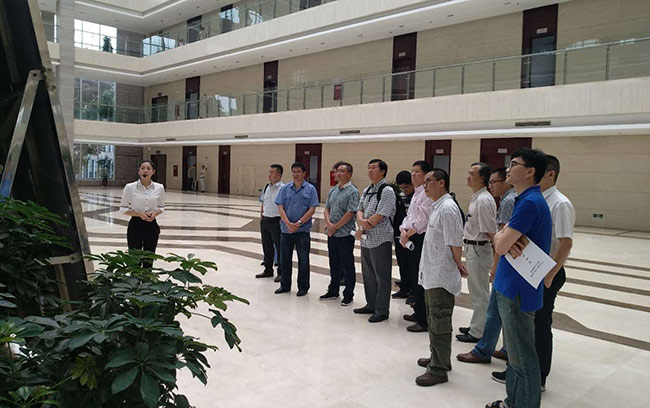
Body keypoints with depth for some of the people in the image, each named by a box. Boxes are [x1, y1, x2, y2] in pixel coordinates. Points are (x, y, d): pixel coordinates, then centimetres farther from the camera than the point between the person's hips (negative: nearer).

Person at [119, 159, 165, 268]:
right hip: (136, 225, -2)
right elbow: (123, 208, -2)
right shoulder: (130, 187, -7)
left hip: (151, 225, 2)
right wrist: (139, 214, -17)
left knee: (149, 259, 9)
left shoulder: (159, 188, -1)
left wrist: (155, 213, -12)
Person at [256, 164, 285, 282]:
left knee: (279, 247, 4)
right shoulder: (266, 187, 10)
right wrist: (261, 219, 16)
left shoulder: (283, 188, -14)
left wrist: (282, 222, -17)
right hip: (265, 220, 8)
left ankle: (281, 272, 16)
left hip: (276, 221, -7)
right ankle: (268, 270, 34)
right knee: (267, 246, 18)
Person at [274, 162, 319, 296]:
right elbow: (280, 207, 1)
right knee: (284, 258, 11)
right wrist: (288, 223, -13)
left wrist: (298, 223, -15)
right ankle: (285, 285, 25)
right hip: (286, 229, 3)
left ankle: (303, 287, 17)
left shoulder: (310, 189, -2)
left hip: (302, 230, -3)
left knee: (303, 260, 4)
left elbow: (312, 209, -7)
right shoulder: (285, 188, 5)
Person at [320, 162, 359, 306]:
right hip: (332, 233, 7)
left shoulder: (352, 191, -9)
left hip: (345, 234, -7)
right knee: (334, 264, 17)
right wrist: (329, 224, -7)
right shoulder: (332, 190, 12)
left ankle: (348, 295, 11)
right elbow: (327, 209, 11)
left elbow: (350, 213, -16)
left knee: (347, 266, 2)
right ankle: (333, 291, 29)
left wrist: (336, 226, -12)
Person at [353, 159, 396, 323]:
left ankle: (382, 311, 10)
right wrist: (361, 220, -13)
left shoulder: (387, 191, -12)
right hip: (366, 240, 8)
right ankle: (371, 305, 31)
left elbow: (380, 216, -18)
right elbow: (359, 210, 11)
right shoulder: (366, 190, 14)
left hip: (380, 240, -8)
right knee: (368, 274, 17)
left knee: (381, 277, 1)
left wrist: (362, 229, -9)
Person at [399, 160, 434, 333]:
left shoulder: (427, 193, -13)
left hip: (421, 239, -10)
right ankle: (418, 312, 30)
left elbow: (422, 220, -19)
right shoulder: (416, 193, 18)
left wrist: (408, 234, -12)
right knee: (413, 278, 17)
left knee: (420, 280, -7)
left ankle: (424, 320, 0)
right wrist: (403, 231, 0)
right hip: (411, 240, 10)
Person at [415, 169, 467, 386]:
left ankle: (439, 369, 8)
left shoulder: (448, 208, -18)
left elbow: (455, 243, -18)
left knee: (439, 323, -1)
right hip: (432, 275, 10)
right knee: (433, 319, 21)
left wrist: (457, 264, -5)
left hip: (441, 277, -10)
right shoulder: (436, 207, 13)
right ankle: (437, 358, 35)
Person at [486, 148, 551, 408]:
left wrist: (502, 238, 0)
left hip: (518, 290, -10)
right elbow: (501, 241, 9)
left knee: (522, 358, 2)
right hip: (511, 285, 10)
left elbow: (500, 245, -22)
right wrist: (507, 239, -13)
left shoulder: (530, 203, -20)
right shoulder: (525, 200, 12)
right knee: (515, 353, 21)